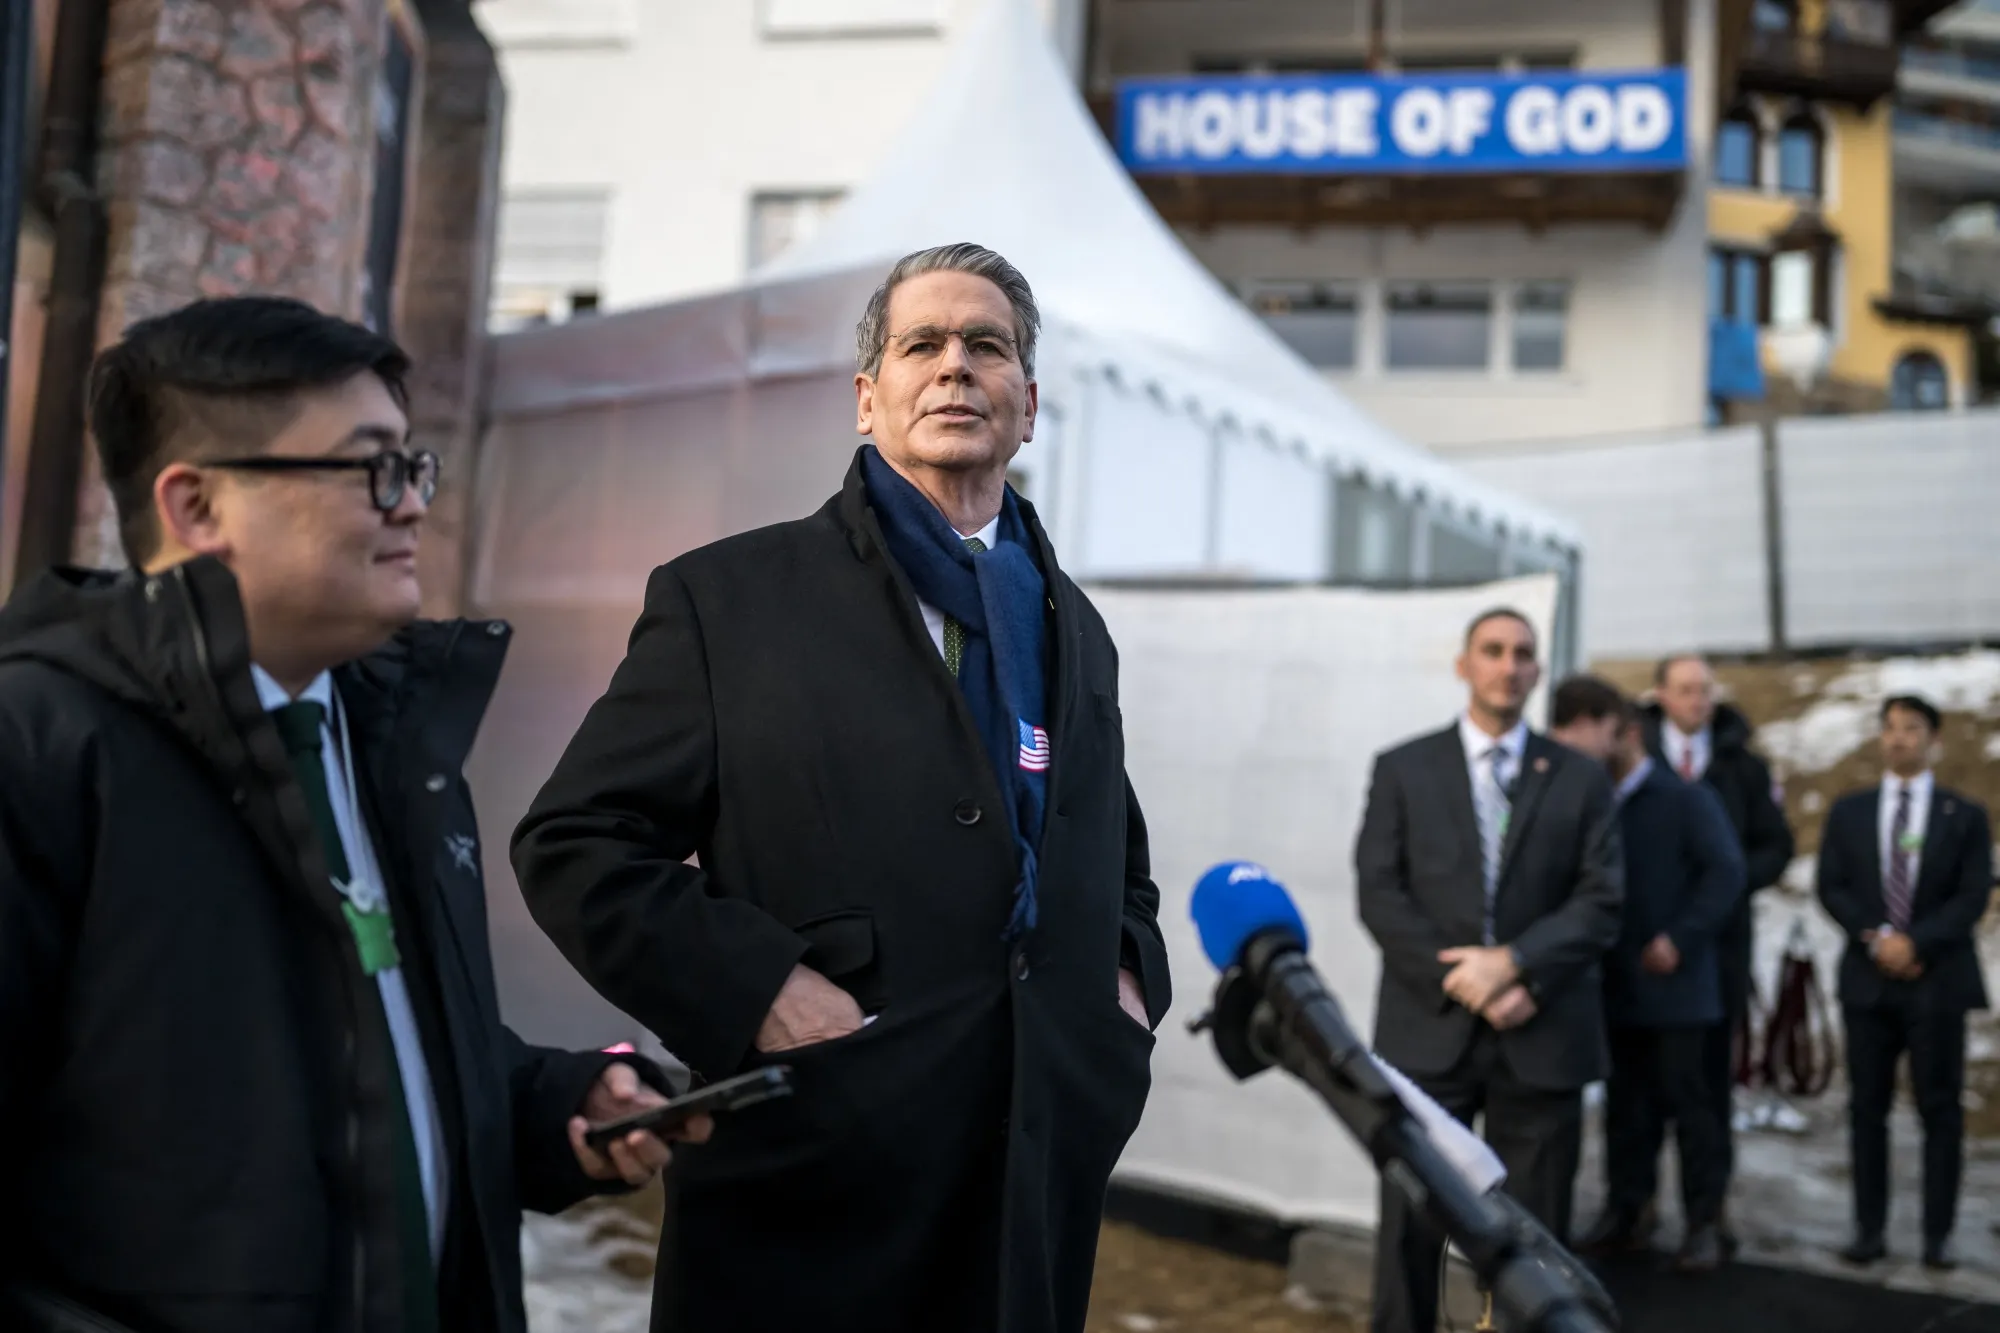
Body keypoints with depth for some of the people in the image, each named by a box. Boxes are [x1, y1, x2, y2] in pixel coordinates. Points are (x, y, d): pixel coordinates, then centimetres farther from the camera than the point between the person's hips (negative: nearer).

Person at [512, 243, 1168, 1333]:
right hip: (814, 1187, -4)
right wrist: (753, 989, -16)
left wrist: (1129, 976, 6)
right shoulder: (727, 597, -1)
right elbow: (574, 841, -5)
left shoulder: (1075, 630, 15)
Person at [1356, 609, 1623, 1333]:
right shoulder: (1403, 769, 7)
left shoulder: (1581, 778, 9)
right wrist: (1463, 985, -12)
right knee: (1410, 1230, 2)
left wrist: (1513, 963, -15)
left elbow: (1601, 901, 0)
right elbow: (1380, 896, -1)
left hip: (1541, 1036, 1)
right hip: (1428, 1029, -1)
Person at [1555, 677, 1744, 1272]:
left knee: (1688, 1099, 1)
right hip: (1615, 985, 5)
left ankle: (1702, 1221, 9)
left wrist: (1680, 938, -17)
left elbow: (1725, 872, -11)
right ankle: (1625, 1211, 19)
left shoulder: (1685, 799, -3)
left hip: (1675, 983, -5)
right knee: (1625, 1104, 11)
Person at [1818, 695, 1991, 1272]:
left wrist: (1917, 942, -16)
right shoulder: (1849, 811, 11)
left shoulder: (1965, 815, 5)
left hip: (1939, 979, -2)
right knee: (1867, 1107, 2)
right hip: (1867, 978, 2)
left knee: (1940, 1109, 0)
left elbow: (1974, 896, -4)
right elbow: (1831, 887, 3)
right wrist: (1876, 938, -12)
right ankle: (1869, 1229, 7)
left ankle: (1938, 1235, 6)